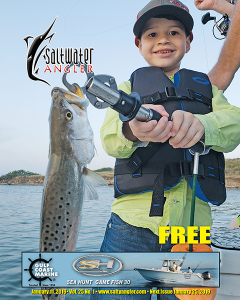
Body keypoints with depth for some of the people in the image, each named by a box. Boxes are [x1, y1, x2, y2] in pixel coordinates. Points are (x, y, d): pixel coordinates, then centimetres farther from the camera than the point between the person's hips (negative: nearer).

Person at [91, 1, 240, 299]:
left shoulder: (206, 89, 17)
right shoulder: (128, 88, 13)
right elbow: (109, 137, -7)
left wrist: (201, 124, -29)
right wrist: (132, 130, -32)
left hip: (192, 224, 2)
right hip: (133, 223, -1)